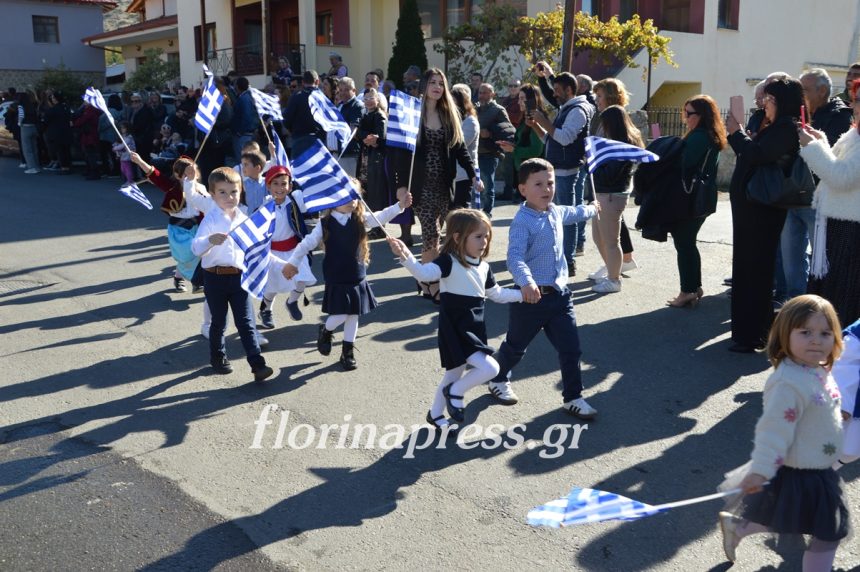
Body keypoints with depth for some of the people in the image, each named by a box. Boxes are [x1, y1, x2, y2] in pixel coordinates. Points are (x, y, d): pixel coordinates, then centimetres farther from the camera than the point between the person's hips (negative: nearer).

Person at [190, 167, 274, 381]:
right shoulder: (211, 220, -11)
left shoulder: (244, 219, 4)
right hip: (215, 277, -3)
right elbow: (196, 248, -23)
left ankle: (257, 364, -2)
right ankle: (217, 357, 34)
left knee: (245, 321, 1)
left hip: (239, 276, 3)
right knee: (219, 321, 12)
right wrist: (210, 240, -42)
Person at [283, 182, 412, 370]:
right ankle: (325, 331, 29)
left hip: (357, 278, 3)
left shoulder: (361, 219, -2)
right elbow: (308, 243, -6)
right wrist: (292, 263, -9)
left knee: (353, 315, 10)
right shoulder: (325, 224, -9)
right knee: (340, 315, -6)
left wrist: (400, 205, -28)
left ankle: (348, 352, 26)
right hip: (336, 279, -3)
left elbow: (381, 217, -12)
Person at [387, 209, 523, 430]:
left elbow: (496, 294, 22)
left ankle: (435, 414, 40)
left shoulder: (483, 267, 7)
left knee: (455, 375, 20)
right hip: (455, 331, -8)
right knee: (490, 368, -17)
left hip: (474, 329, 8)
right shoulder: (449, 261, -17)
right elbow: (425, 273, -35)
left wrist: (522, 294, 21)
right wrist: (406, 257, -53)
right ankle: (455, 392, 8)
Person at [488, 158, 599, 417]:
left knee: (570, 348, 4)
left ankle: (573, 398, 18)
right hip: (532, 296, -6)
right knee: (516, 346, 15)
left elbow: (572, 213, 32)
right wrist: (526, 282, -50)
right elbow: (514, 257, -33)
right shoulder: (522, 221, -20)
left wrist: (591, 210, 52)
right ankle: (498, 380, 41)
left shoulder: (556, 212, 6)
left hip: (559, 294, 6)